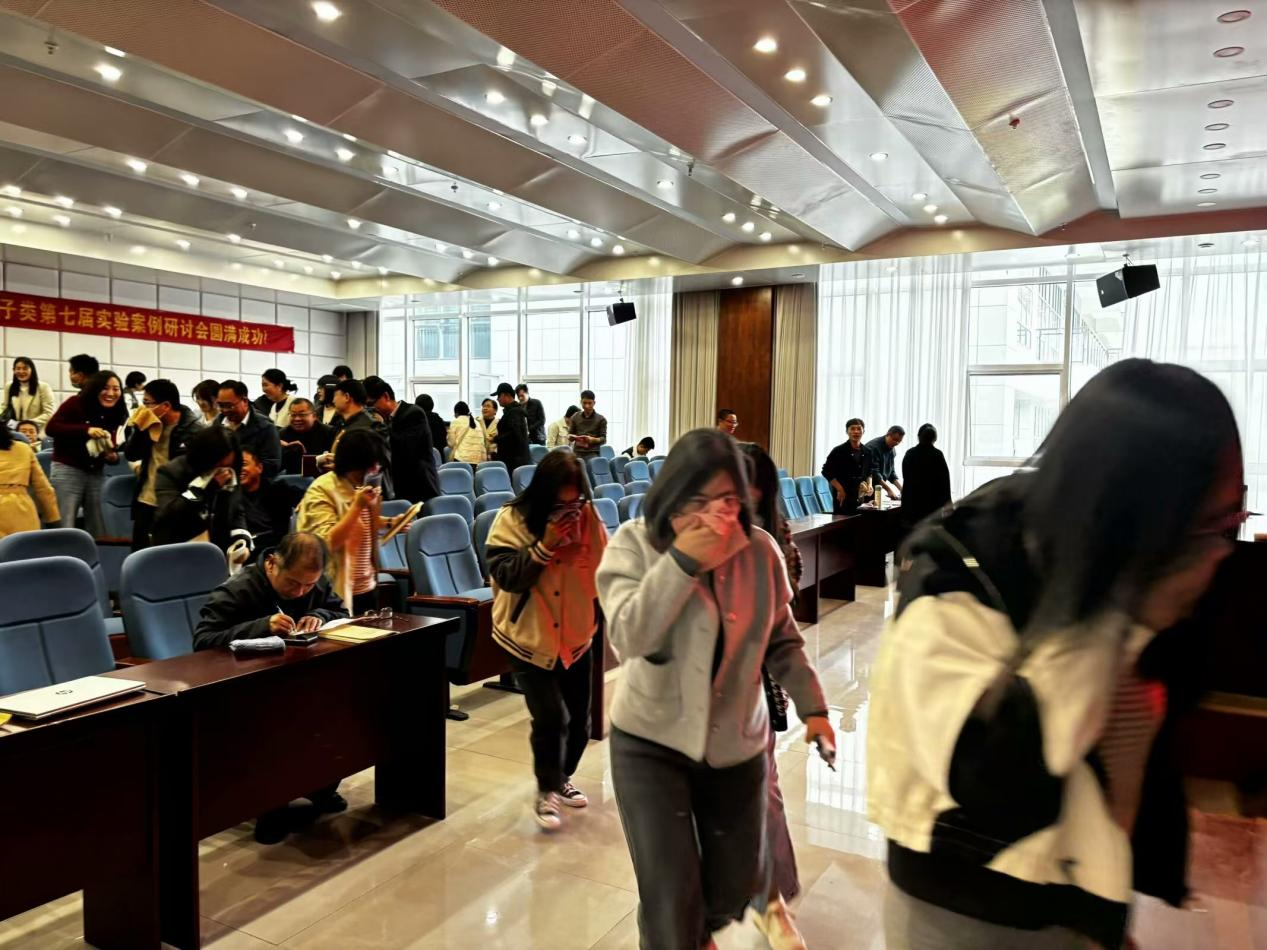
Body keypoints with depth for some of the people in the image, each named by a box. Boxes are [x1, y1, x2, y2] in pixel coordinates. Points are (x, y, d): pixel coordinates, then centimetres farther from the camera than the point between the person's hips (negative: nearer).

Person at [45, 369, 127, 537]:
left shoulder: (116, 414, 7)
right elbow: (51, 427, -14)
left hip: (96, 474, 5)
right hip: (67, 471, -5)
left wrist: (113, 456, -11)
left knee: (101, 531, 6)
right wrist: (86, 430, -25)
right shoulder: (75, 403, -6)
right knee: (65, 530, -7)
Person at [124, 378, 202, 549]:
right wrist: (140, 429, -12)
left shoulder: (193, 430, -15)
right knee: (138, 553, 13)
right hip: (145, 501, 6)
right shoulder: (150, 423, 4)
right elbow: (130, 455, 4)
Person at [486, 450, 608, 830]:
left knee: (579, 719, 12)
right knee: (550, 717, -11)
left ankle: (562, 779, 39)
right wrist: (545, 545, -27)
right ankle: (546, 792, 14)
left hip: (576, 636, 4)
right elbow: (506, 575, -20)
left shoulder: (587, 515, -5)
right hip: (529, 638, -4)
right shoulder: (512, 519, -13)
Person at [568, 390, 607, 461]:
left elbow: (603, 439, 0)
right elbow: (569, 434, 14)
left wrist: (592, 439, -20)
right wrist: (571, 437, -11)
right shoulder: (575, 417, 10)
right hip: (577, 453, 3)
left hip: (593, 454, -2)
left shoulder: (601, 419, 3)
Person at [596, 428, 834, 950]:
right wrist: (682, 562, -30)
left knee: (735, 885, 19)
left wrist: (812, 706, 1)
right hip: (651, 741, -3)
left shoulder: (760, 550, -9)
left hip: (737, 742, 3)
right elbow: (629, 636, -26)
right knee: (670, 900, -5)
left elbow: (781, 640, 4)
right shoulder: (634, 543, -14)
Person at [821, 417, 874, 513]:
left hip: (861, 497, 4)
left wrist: (869, 485, 6)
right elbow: (826, 471, -4)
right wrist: (840, 489, -9)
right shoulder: (839, 451, -4)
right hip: (843, 496, -4)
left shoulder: (867, 452, 12)